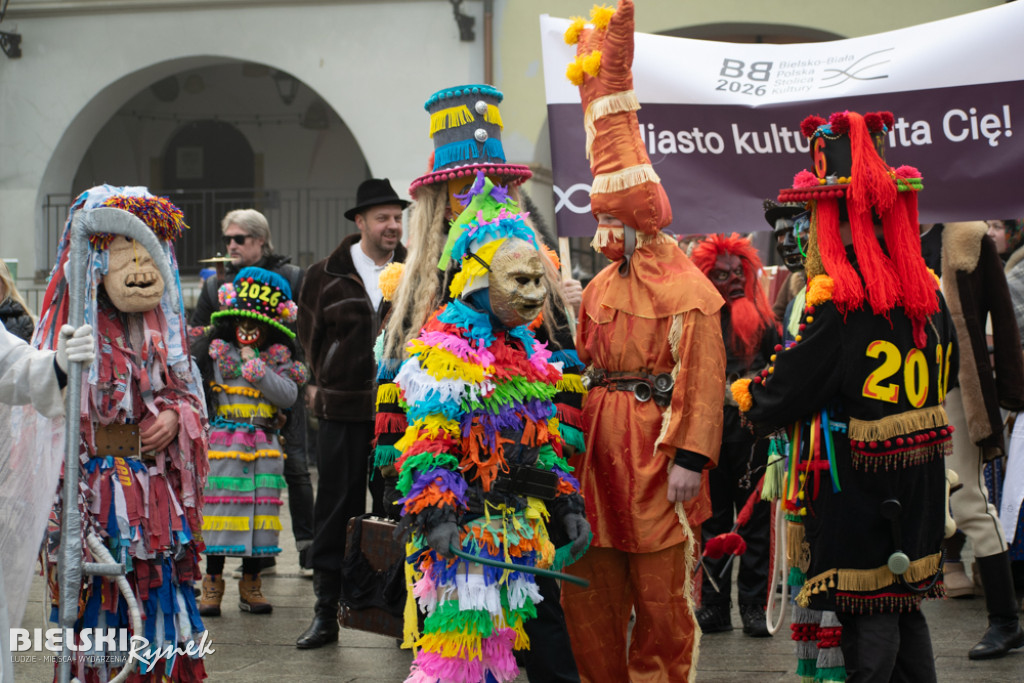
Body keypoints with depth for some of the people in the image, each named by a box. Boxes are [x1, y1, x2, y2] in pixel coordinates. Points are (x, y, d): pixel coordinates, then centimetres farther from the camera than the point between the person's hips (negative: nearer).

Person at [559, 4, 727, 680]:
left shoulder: (687, 289, -8)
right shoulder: (601, 287, 15)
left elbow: (702, 377, -14)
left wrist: (690, 456, -20)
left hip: (655, 454, -7)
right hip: (598, 449, 7)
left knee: (662, 595, 1)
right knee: (590, 592, 10)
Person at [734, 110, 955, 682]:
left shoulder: (838, 300, -20)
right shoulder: (924, 287, 4)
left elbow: (786, 394, -14)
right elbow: (947, 371, 20)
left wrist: (749, 394, 7)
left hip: (856, 492, -7)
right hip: (919, 486, 7)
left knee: (865, 620, -4)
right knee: (906, 610, 17)